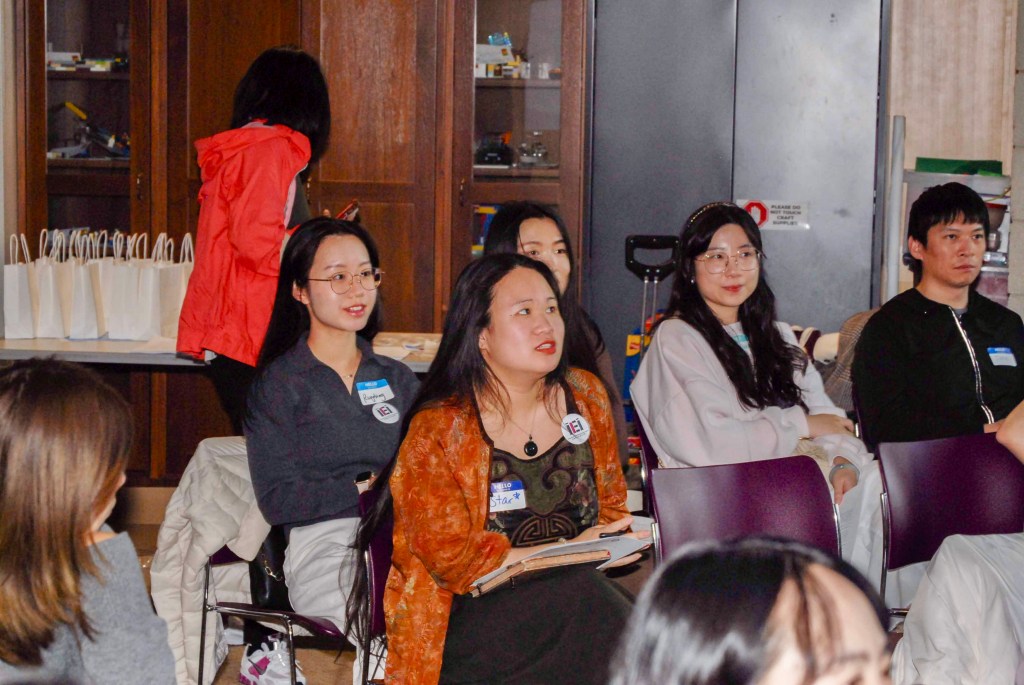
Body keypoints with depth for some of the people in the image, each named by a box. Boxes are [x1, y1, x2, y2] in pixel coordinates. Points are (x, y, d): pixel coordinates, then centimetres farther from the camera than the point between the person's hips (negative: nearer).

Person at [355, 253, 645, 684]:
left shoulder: (585, 396, 10)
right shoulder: (437, 431, -7)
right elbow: (454, 561, -8)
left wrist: (613, 541, -3)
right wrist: (567, 550, -12)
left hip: (572, 592, 5)